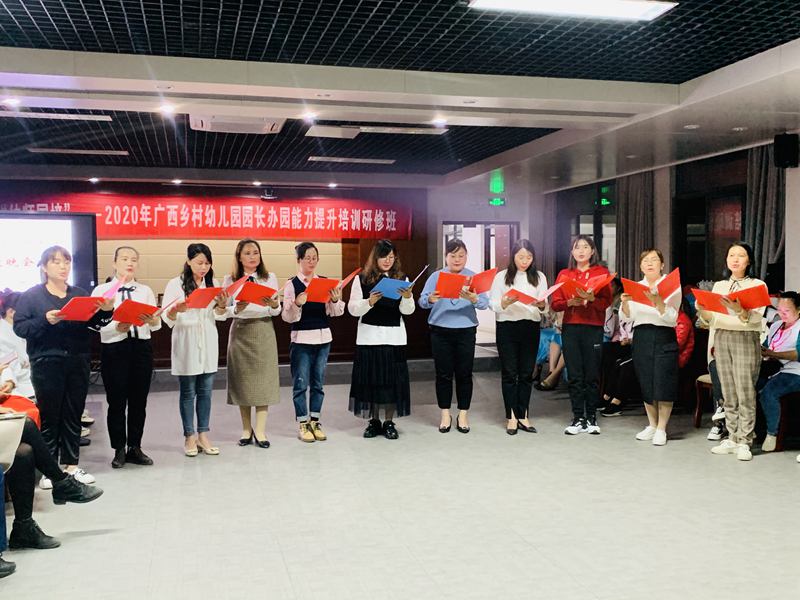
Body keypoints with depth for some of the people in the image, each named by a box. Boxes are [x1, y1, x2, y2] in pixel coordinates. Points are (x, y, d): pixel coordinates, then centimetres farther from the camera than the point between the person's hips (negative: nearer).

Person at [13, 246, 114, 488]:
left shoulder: (80, 294, 11)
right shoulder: (31, 295, 1)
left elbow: (95, 323, 7)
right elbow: (19, 327, -6)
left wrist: (106, 311, -13)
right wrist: (45, 320, -22)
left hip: (77, 363, 4)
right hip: (46, 364, -3)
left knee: (74, 415, 9)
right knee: (49, 416, 1)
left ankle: (71, 465, 18)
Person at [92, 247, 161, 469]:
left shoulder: (145, 290, 10)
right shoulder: (102, 290, 1)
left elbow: (157, 324, 1)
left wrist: (151, 320, -22)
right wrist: (117, 327, -26)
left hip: (142, 348, 3)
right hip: (114, 349, -3)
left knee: (139, 401, 9)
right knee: (117, 402, 4)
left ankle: (135, 448, 21)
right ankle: (119, 450, 17)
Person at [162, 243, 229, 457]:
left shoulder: (212, 283, 9)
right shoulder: (176, 284, -4)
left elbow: (219, 316, 10)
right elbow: (167, 318, -7)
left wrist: (222, 305, -11)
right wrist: (177, 309, -29)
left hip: (208, 343, 4)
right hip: (186, 343, -4)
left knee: (206, 391, 7)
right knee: (188, 392, 2)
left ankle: (203, 435, 14)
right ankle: (190, 437, 11)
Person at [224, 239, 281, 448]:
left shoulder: (270, 278, 6)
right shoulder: (231, 280, 3)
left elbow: (277, 311, 4)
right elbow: (225, 310, -3)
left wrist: (274, 305, -18)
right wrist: (237, 309, -23)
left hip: (264, 331, 0)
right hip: (240, 331, 0)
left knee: (263, 379, -3)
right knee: (242, 379, 3)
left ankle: (260, 430, 1)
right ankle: (246, 429, 14)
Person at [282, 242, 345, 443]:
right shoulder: (292, 284, -4)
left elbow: (336, 312, 2)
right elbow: (287, 317, -8)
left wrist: (335, 300, -18)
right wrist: (297, 304, -27)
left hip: (323, 338, 3)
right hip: (301, 339, -3)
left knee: (318, 383, 10)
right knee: (301, 383, 2)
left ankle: (315, 422, 21)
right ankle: (303, 425, 13)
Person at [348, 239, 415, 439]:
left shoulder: (401, 278, 5)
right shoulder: (362, 279, 1)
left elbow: (407, 311, -1)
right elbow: (353, 310, -4)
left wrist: (407, 297, -21)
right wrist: (369, 301, -21)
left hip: (394, 336, 1)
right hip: (368, 335, -1)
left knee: (393, 378, 1)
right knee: (370, 378, 3)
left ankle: (389, 422, 12)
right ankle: (374, 421, 16)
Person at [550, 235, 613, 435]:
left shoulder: (601, 272, 7)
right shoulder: (564, 274, 13)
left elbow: (607, 301, -3)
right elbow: (555, 303, 7)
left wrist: (591, 298, -21)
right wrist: (570, 302, -12)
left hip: (593, 328, -2)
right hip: (570, 328, 2)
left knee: (592, 376, 0)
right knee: (575, 376, 2)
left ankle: (591, 418, 9)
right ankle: (578, 419, 8)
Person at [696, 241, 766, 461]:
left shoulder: (757, 285, 2)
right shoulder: (719, 286, 14)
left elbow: (755, 318, -12)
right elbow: (710, 319, 10)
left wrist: (739, 309, -33)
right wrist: (702, 310, -12)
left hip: (746, 338, -4)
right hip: (722, 338, 4)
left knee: (745, 393, -5)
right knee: (728, 393, 7)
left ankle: (744, 442, -1)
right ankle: (732, 438, 14)